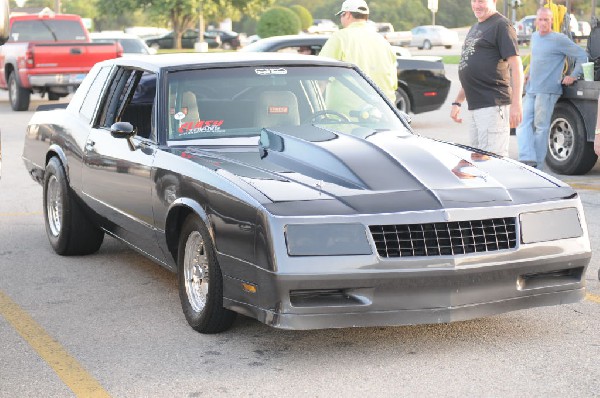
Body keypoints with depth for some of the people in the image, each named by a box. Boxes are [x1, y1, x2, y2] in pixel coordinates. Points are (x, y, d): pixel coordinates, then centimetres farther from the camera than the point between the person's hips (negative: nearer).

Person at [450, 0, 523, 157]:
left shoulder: (501, 25, -6)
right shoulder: (475, 28, 22)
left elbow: (516, 65, -13)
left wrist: (516, 103, -21)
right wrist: (457, 102, 23)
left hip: (493, 105, -9)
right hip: (475, 107, 9)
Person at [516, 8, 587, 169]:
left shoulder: (559, 39, -7)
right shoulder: (534, 37, 16)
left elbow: (582, 56, -4)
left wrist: (573, 76, -7)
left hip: (547, 91, -7)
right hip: (530, 90, 7)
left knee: (541, 127, -5)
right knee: (523, 123, -5)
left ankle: (537, 166, -1)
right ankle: (527, 159, -12)